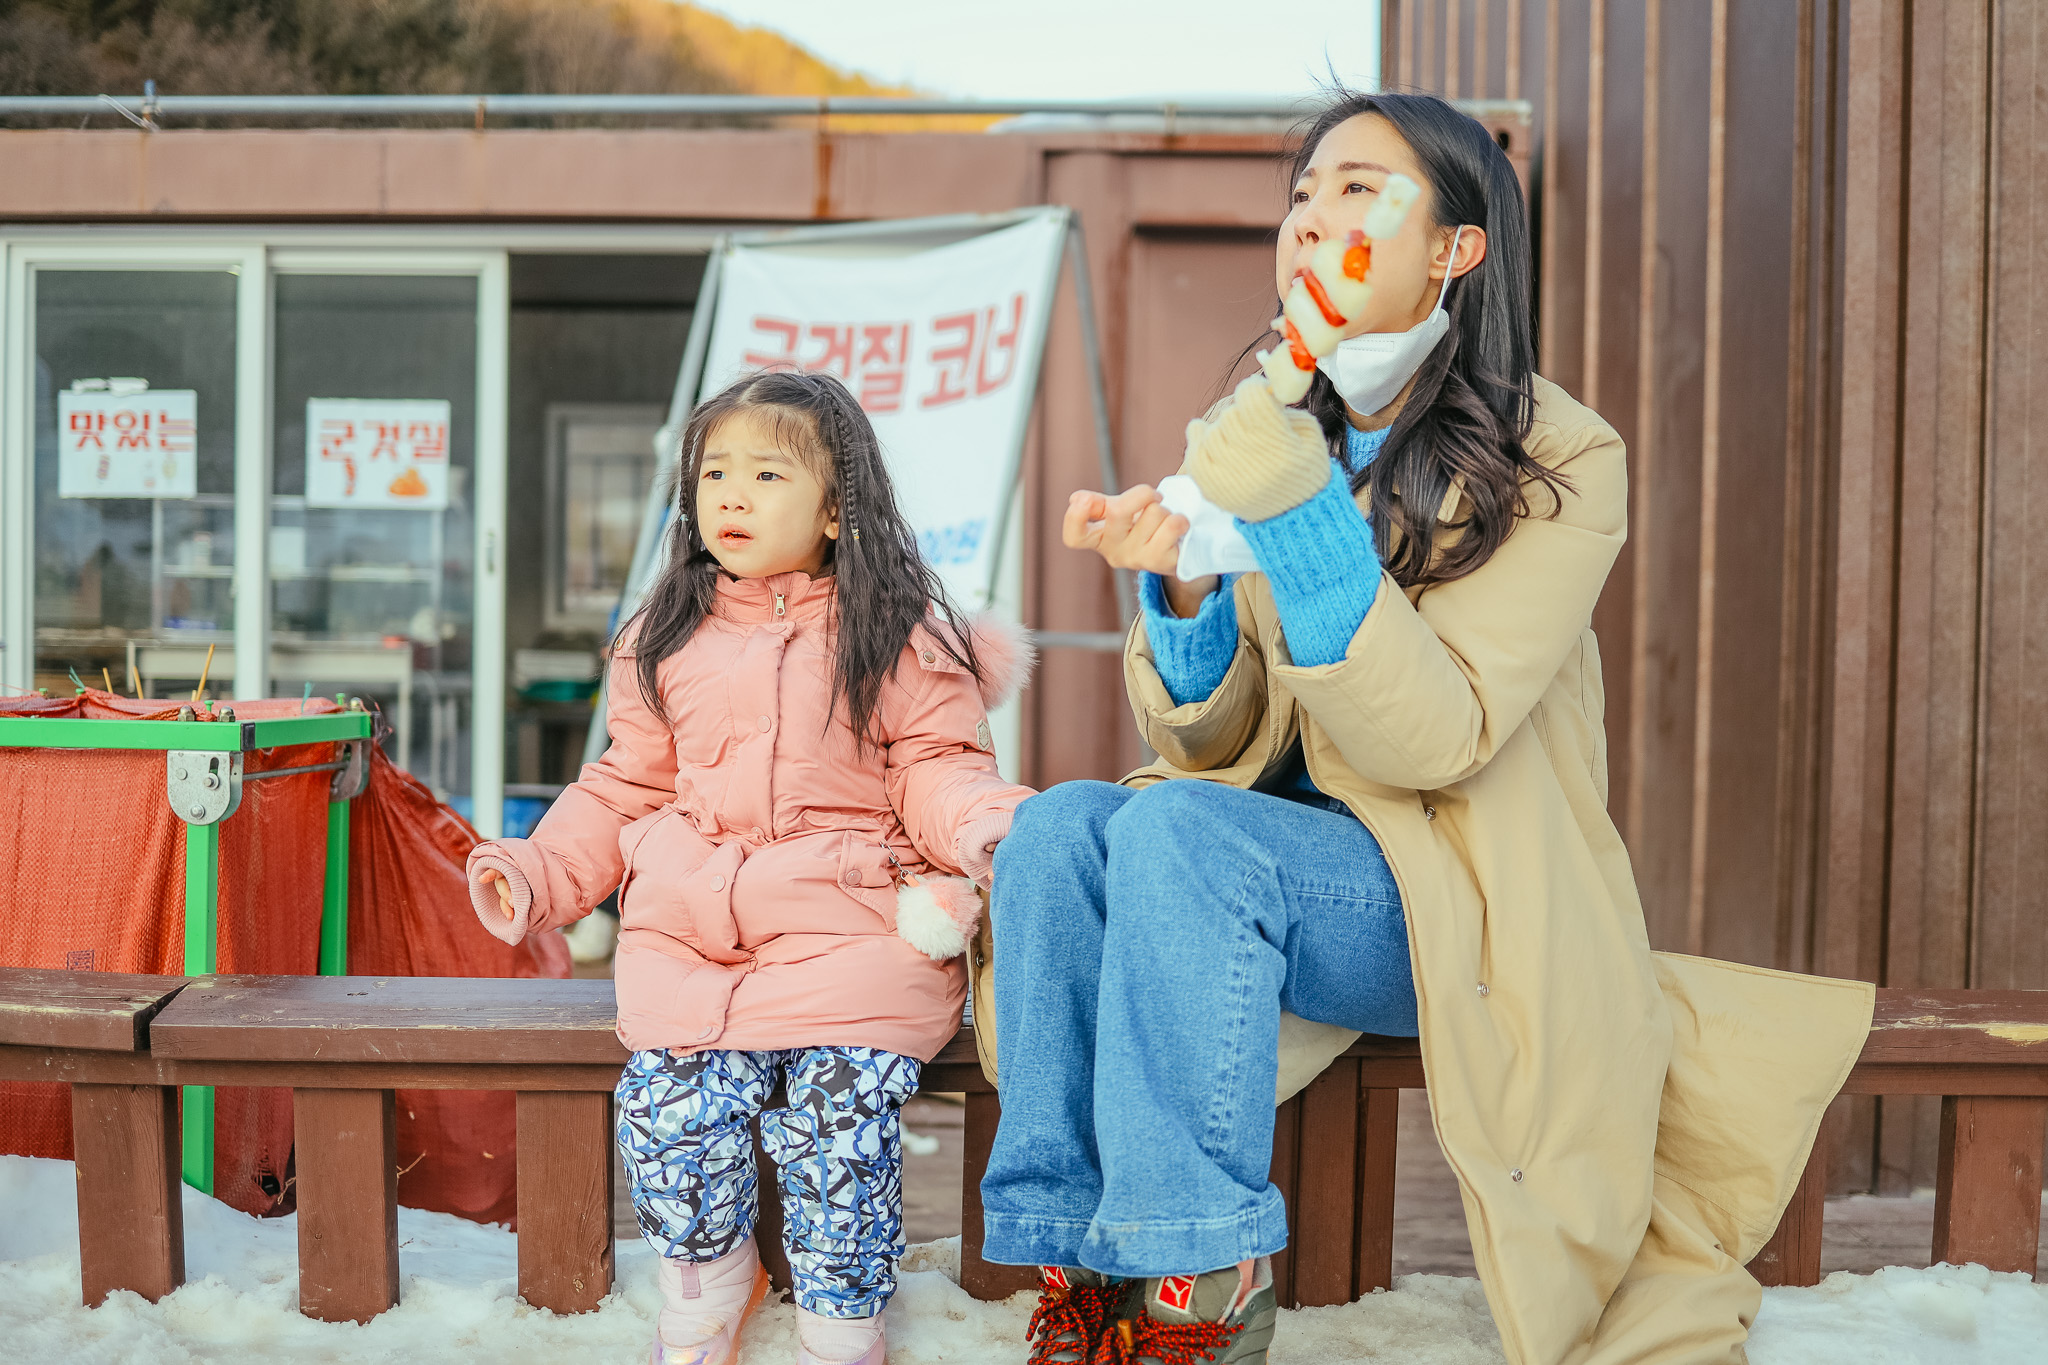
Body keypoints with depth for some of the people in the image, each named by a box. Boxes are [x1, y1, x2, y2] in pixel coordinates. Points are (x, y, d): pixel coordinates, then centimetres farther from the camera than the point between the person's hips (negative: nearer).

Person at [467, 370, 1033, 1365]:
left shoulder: (899, 635, 5)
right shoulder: (663, 640, 16)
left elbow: (934, 770, 2)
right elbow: (625, 787, 21)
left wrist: (983, 823, -19)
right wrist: (542, 872, 10)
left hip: (851, 918, -3)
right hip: (690, 920, 3)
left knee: (837, 1102, -22)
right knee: (672, 1100, -18)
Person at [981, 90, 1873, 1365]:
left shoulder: (1559, 462, -8)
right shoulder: (1276, 440, 7)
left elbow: (1433, 740, -19)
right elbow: (1217, 746, 3)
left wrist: (1301, 519, -27)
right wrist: (1182, 590, -16)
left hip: (1465, 909, -5)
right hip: (1295, 859, 5)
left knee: (1179, 833, -30)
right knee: (1060, 824, -22)